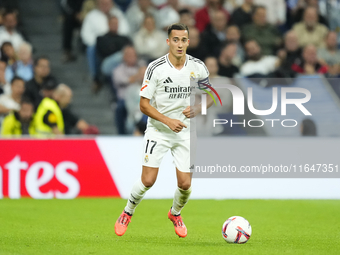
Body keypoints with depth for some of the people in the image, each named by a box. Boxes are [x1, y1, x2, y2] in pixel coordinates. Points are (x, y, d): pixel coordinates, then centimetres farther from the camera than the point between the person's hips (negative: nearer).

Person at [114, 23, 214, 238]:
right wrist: (168, 121, -21)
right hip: (158, 131, -2)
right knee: (148, 180, -12)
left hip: (185, 132, 2)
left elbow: (210, 97, 9)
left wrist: (197, 109, -13)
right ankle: (127, 213, 16)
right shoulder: (156, 68, -13)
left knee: (185, 184, -3)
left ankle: (175, 214, 30)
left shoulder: (198, 67, -4)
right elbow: (144, 104, -10)